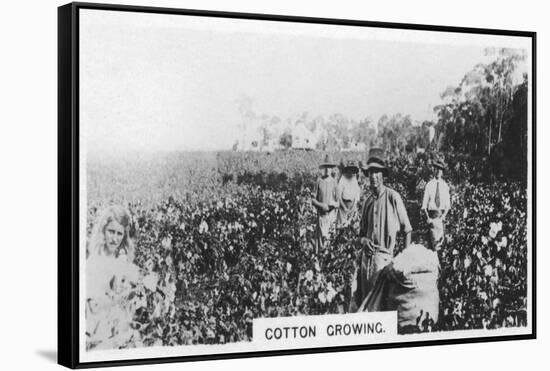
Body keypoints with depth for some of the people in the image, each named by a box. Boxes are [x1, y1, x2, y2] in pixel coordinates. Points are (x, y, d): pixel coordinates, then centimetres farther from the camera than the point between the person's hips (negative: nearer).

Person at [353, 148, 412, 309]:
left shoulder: (393, 197, -5)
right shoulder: (368, 202, 12)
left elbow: (407, 231, -1)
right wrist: (363, 241, -1)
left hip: (384, 256, -5)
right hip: (366, 257, 5)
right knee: (364, 300, 7)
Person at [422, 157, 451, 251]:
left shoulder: (445, 185, 7)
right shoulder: (429, 185, 2)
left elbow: (448, 204, 7)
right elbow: (424, 204, 1)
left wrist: (443, 216, -7)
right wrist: (428, 217, -11)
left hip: (442, 214, 2)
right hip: (431, 214, -2)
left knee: (441, 235, -1)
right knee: (433, 238, -9)